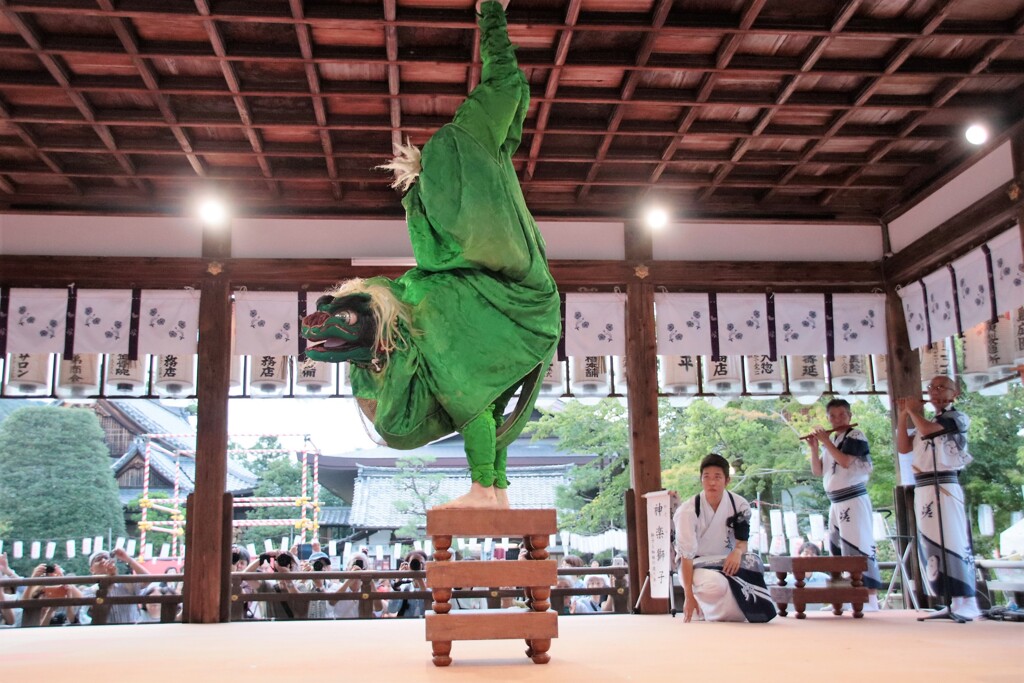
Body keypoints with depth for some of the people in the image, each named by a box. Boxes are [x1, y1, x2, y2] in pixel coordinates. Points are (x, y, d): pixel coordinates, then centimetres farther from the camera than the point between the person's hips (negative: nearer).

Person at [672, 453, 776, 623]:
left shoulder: (740, 505, -9)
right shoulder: (688, 510, -21)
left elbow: (742, 540, 0)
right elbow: (686, 556, -19)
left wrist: (738, 551, -27)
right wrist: (689, 596, -22)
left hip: (726, 562, 4)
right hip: (696, 565, -4)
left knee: (753, 564, -29)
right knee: (716, 584, -39)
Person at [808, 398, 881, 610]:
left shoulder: (855, 435, -6)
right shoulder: (832, 440, 16)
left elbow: (845, 461, -21)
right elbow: (817, 472, 13)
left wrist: (825, 441, -13)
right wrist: (814, 447, 0)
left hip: (853, 501, -9)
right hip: (836, 503, 9)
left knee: (859, 548, -12)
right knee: (838, 551, 12)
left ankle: (871, 601, -12)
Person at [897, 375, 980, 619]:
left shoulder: (956, 418, 0)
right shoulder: (924, 422, 22)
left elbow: (926, 429, -16)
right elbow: (903, 447, 14)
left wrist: (913, 411, 2)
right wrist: (903, 415, 9)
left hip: (945, 487, -8)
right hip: (922, 490, 8)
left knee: (952, 542, -10)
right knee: (930, 545, 7)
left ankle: (966, 603, -9)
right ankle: (950, 603, 13)